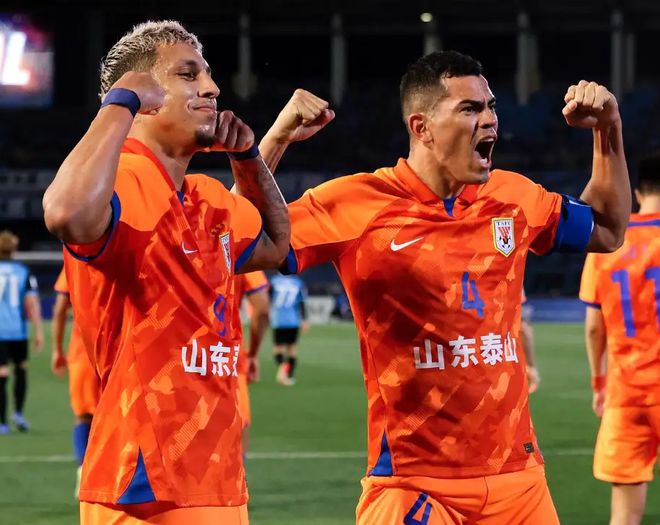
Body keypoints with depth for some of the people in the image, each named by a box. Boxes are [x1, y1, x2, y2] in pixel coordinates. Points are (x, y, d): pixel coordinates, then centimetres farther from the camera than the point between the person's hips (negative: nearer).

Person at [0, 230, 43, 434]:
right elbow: (32, 303, -4)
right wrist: (39, 331, -1)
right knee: (21, 369, 21)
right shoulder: (24, 272, 1)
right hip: (17, 332, 1)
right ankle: (18, 413, 10)